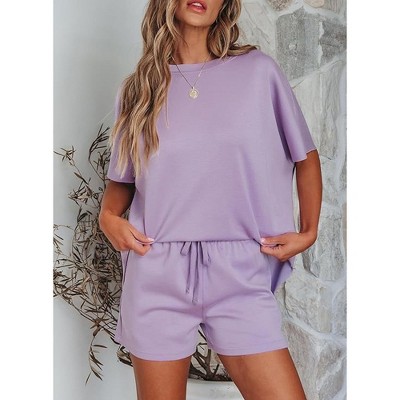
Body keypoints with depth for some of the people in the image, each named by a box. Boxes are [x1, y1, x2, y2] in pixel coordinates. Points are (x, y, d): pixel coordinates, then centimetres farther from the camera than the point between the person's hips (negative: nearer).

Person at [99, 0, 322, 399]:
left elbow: (305, 156, 10)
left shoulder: (258, 71, 2)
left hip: (240, 275, -1)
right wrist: (109, 216, -4)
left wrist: (308, 232, 2)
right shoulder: (137, 88, 7)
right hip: (157, 274, 1)